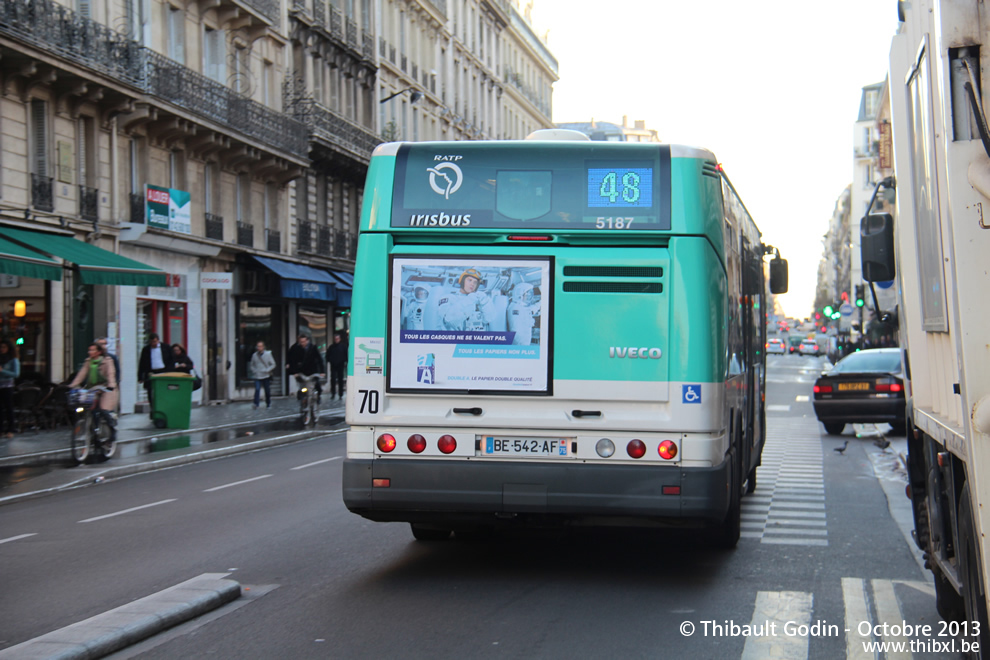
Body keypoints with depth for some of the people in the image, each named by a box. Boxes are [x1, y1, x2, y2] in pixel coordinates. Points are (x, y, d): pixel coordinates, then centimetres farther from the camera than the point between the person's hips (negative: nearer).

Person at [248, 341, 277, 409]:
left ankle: (268, 404, 25)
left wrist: (267, 370, -11)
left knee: (267, 391, 8)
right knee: (257, 389, -16)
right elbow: (251, 365, 14)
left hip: (266, 376, 0)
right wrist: (254, 371, -3)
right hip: (257, 377, 0)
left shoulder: (268, 354, -2)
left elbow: (273, 364, 1)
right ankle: (256, 404, -18)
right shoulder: (254, 355, 2)